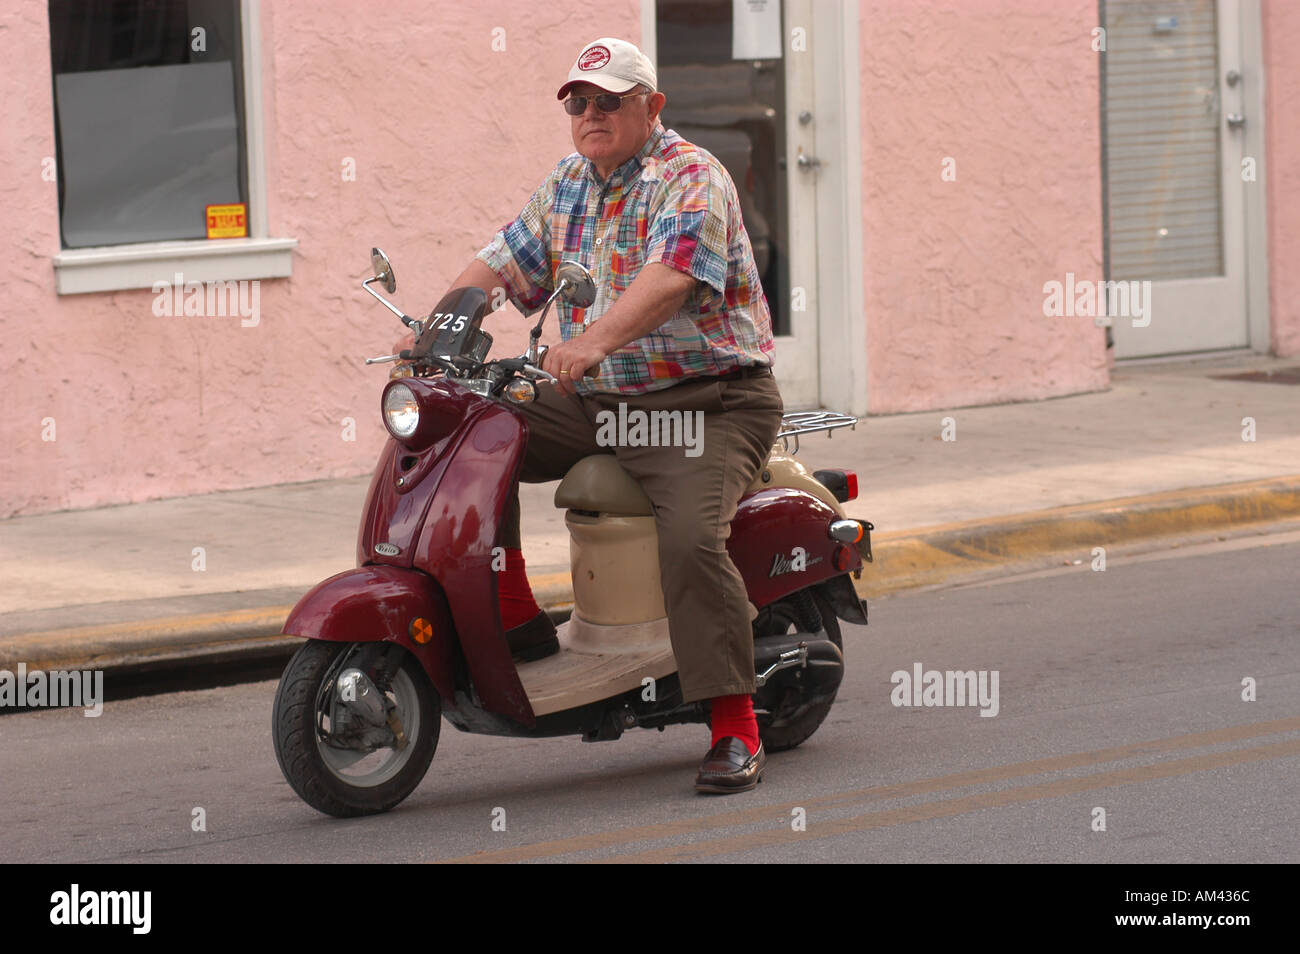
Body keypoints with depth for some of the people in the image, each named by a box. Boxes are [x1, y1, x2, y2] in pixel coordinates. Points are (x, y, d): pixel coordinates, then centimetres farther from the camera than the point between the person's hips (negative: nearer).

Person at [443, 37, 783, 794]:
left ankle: (737, 732, -24)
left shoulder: (691, 180, -12)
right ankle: (517, 620, 0)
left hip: (707, 404, -8)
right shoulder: (568, 185, 14)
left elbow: (671, 275, -29)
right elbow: (504, 263, 14)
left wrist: (596, 339, -45)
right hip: (595, 404, 8)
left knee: (691, 538, -30)